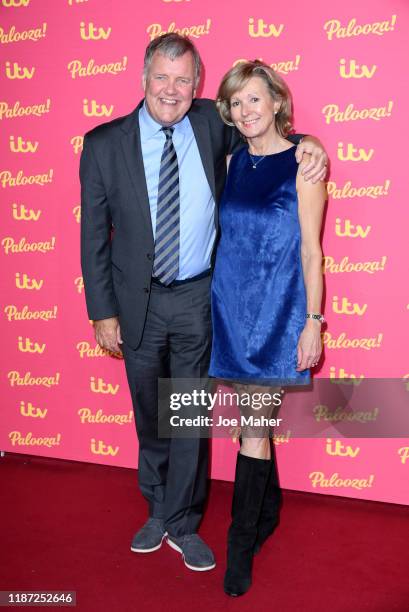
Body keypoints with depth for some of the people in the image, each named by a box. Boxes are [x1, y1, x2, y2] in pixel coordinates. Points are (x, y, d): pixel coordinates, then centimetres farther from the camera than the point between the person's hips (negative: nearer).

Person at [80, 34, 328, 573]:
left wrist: (304, 143, -6)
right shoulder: (104, 144, -7)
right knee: (149, 413, 17)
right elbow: (94, 235, -3)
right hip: (137, 301, 0)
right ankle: (158, 511, 41)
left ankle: (181, 523, 30)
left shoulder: (211, 123, -3)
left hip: (199, 297, 0)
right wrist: (103, 311, -4)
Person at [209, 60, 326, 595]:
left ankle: (242, 544, 13)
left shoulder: (301, 164, -5)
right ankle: (267, 511, 35)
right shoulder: (233, 162, 9)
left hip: (276, 310, -5)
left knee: (254, 427, -2)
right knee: (254, 418, 14)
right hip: (231, 305, 5)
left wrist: (312, 322, -9)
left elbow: (312, 251, -6)